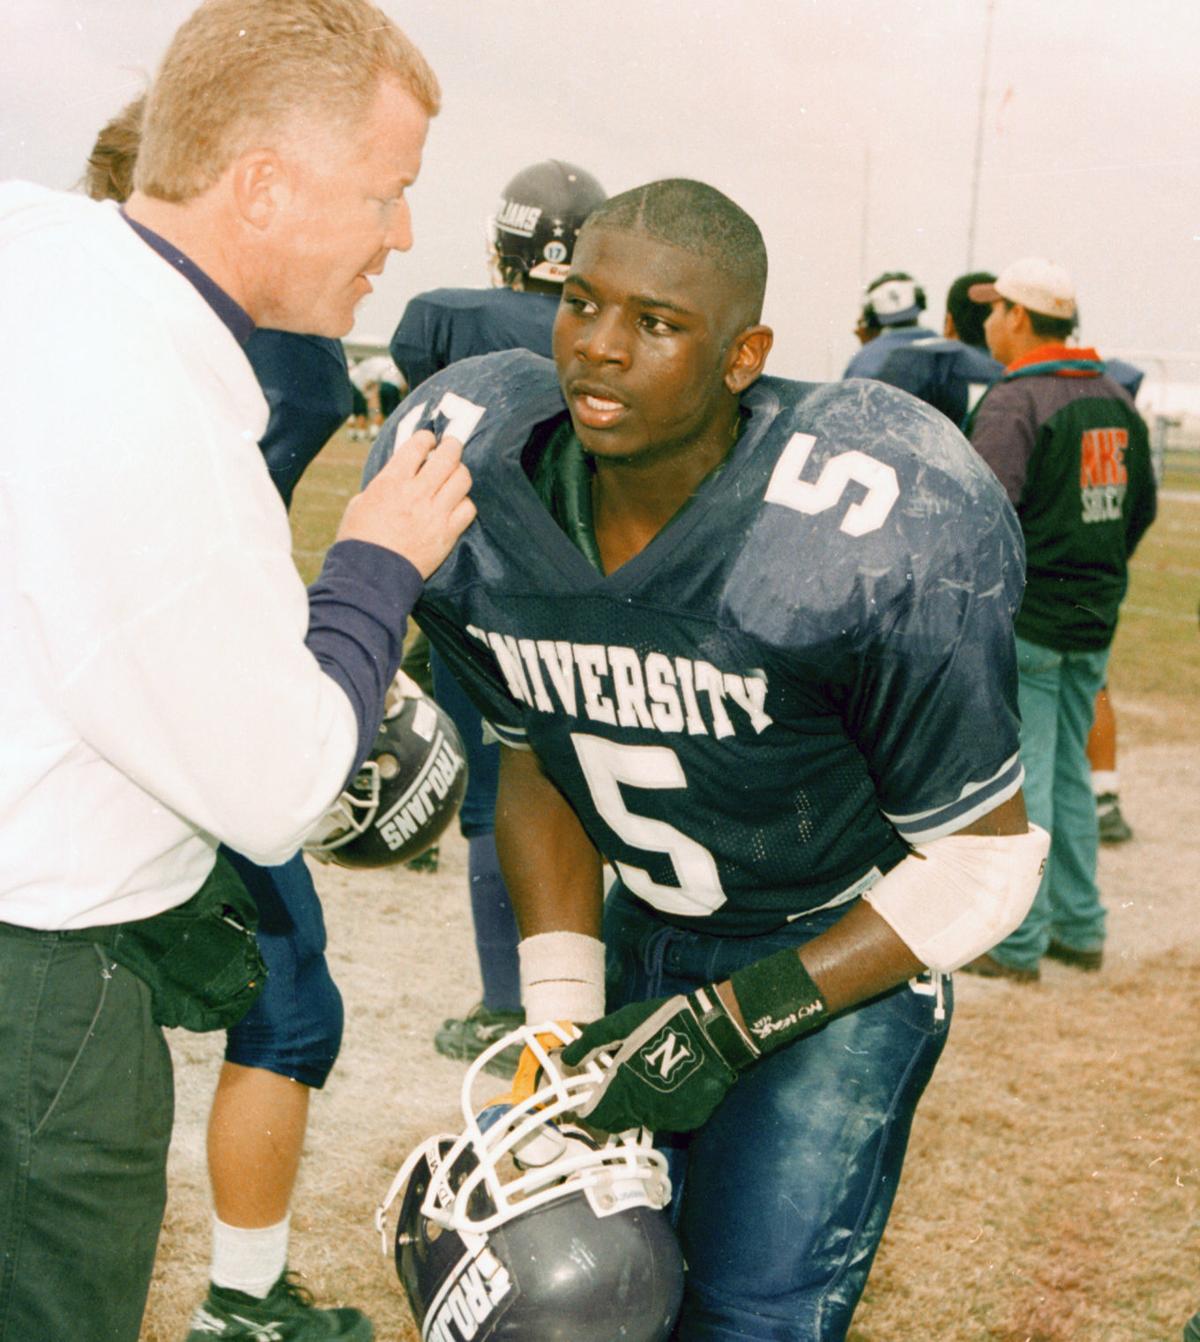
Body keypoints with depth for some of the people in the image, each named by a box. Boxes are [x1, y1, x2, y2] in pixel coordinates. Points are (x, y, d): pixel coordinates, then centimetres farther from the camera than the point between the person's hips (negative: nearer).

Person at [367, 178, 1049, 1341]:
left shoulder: (865, 539, -31)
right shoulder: (472, 499, -16)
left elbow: (981, 859, -18)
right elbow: (540, 762, 0)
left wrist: (735, 1023, -21)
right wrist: (565, 1034, -6)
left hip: (850, 949, -4)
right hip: (644, 932, 5)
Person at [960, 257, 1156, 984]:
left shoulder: (1015, 401, -15)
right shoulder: (1116, 399, 11)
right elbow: (1141, 507, 18)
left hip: (1023, 618, -8)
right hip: (1094, 623, 8)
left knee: (1019, 780, -2)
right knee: (1069, 774, 17)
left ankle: (1017, 943, 3)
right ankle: (1080, 929, 23)